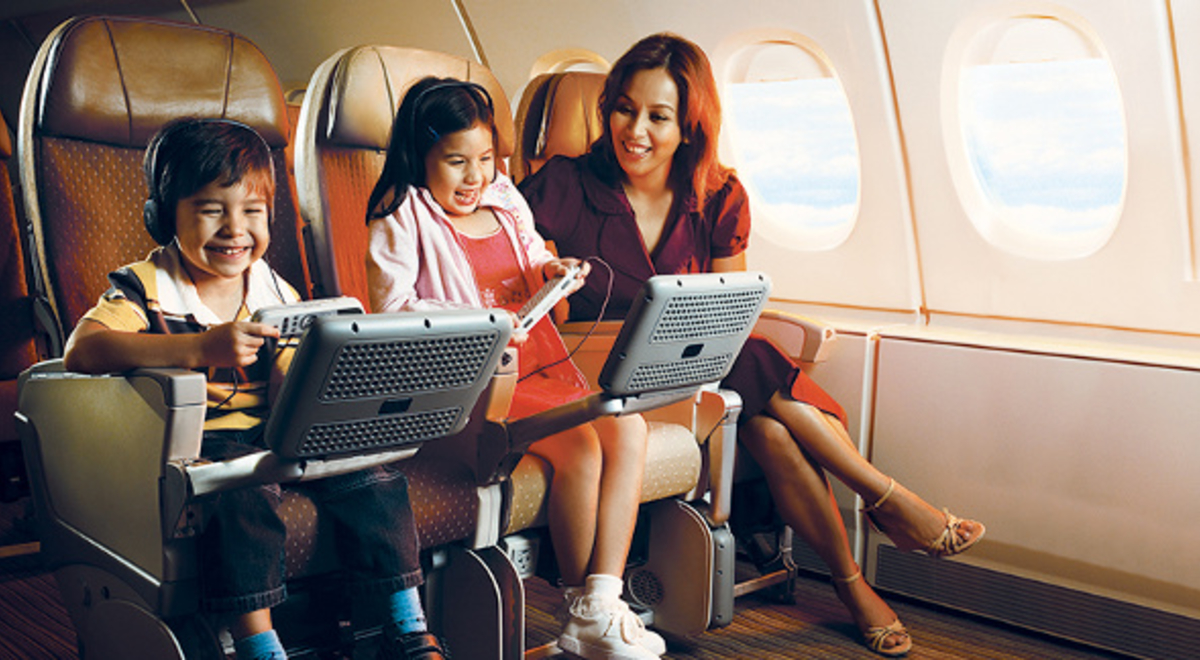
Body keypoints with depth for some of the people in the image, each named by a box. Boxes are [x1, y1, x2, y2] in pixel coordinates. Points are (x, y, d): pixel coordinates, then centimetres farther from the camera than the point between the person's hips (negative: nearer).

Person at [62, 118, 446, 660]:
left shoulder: (277, 295, 8)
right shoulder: (145, 287, -7)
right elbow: (81, 350, -27)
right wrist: (202, 349, -38)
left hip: (272, 434, 5)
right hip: (197, 442, -4)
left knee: (372, 475, -13)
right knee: (243, 492, -35)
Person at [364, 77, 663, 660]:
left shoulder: (505, 200, 17)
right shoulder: (402, 219, -2)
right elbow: (393, 308, -10)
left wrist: (551, 273, 0)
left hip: (539, 365, 7)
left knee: (627, 428, -16)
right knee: (578, 447, -26)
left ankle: (601, 603, -17)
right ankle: (581, 610, -8)